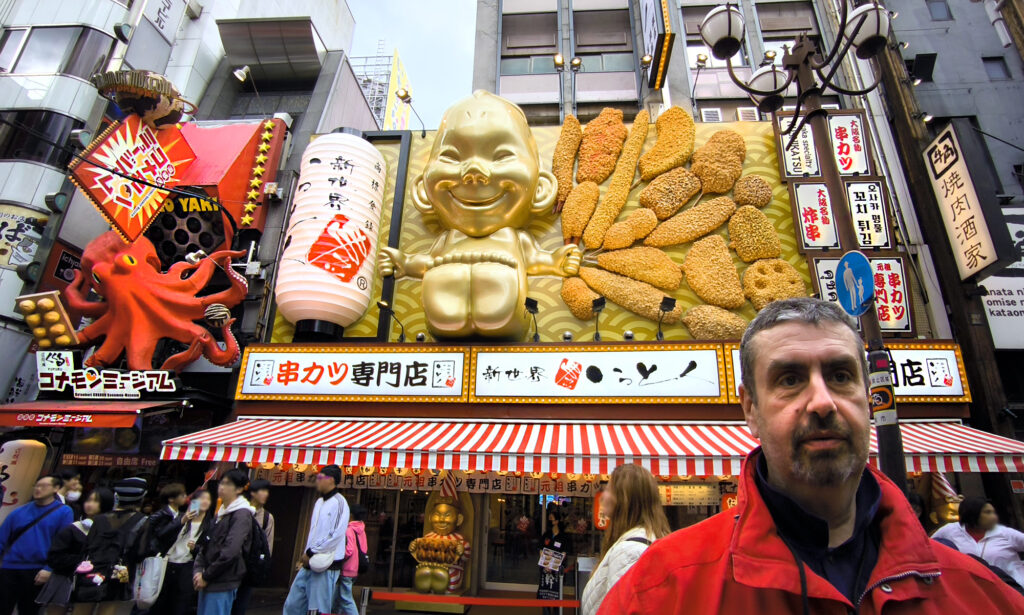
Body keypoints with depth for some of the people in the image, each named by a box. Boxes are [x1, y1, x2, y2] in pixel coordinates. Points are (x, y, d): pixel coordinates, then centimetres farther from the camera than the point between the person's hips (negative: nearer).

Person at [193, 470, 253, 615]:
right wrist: (198, 570, -1)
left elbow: (230, 551, -20)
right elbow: (206, 546, 13)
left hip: (222, 584, -8)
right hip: (207, 581, 8)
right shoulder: (221, 513, 14)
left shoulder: (242, 514, -13)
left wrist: (206, 576, -12)